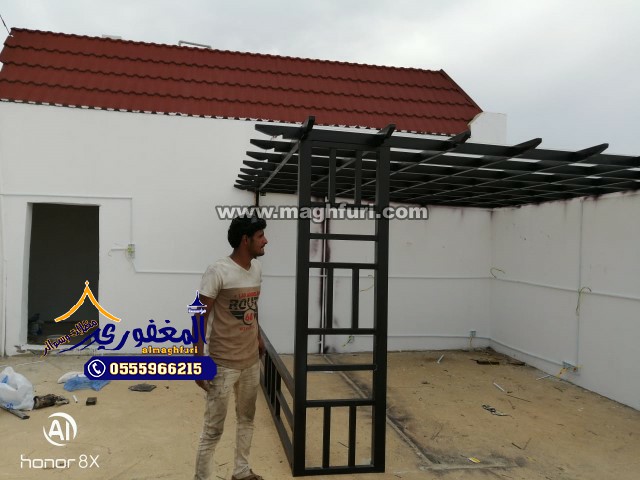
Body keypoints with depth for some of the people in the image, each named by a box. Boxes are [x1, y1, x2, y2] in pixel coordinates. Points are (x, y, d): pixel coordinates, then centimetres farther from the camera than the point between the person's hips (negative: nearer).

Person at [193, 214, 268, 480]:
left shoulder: (256, 268, 4)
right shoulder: (218, 272, -19)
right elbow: (200, 318, -16)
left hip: (251, 360, 7)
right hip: (223, 364, -7)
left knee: (246, 418, 20)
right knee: (213, 428, 3)